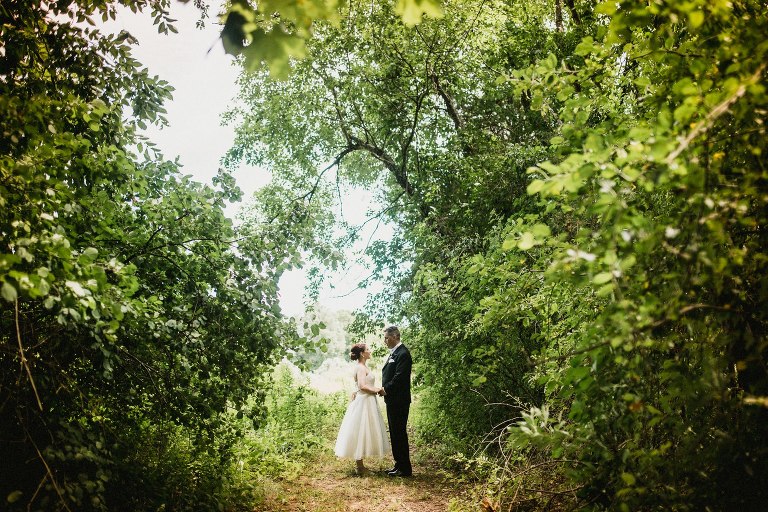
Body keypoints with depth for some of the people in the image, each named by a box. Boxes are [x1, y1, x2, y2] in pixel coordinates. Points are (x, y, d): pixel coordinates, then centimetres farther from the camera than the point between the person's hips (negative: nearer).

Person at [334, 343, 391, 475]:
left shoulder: (363, 367, 16)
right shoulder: (361, 368, -15)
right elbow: (362, 386, -25)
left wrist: (377, 389, 4)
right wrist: (377, 390, -15)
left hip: (366, 403, 10)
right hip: (363, 403, -10)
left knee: (363, 433, 13)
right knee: (361, 433, -4)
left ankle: (360, 464, 19)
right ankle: (359, 467, 2)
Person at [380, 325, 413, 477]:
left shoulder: (403, 353, -16)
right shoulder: (394, 353, 14)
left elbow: (399, 377, -22)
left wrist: (386, 389, -13)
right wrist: (384, 389, 3)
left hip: (399, 401, -10)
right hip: (392, 400, 10)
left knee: (399, 433, -3)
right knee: (394, 433, 15)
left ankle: (405, 469, 5)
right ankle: (399, 464, 24)